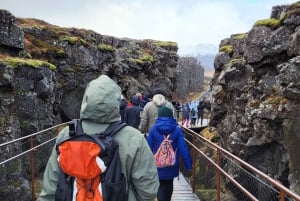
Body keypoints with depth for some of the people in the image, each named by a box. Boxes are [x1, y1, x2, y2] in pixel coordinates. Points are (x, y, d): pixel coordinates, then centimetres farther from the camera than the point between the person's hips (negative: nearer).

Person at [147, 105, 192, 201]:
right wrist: (188, 166, -7)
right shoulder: (177, 130, -9)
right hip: (172, 165, 1)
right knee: (169, 186, 23)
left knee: (160, 186, 10)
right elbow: (183, 149, -12)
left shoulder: (153, 129, -9)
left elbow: (148, 148, -5)